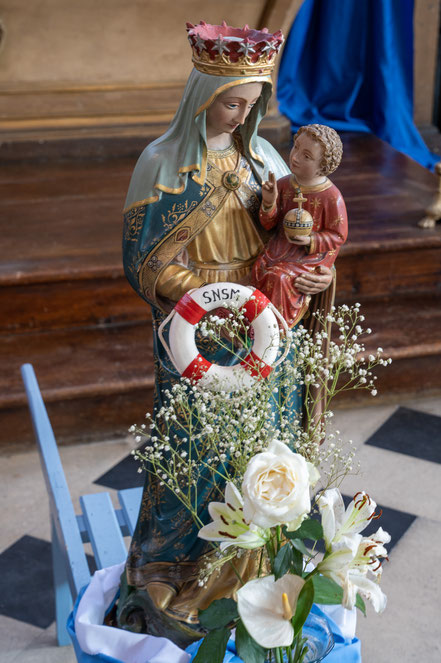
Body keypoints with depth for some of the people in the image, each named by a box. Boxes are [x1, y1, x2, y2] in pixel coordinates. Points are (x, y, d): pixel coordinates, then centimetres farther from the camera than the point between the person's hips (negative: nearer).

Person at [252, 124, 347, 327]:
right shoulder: (284, 184, 1)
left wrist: (311, 241, -24)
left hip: (311, 255, -5)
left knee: (279, 277, -27)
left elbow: (338, 236, -7)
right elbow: (269, 224, 4)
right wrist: (269, 203, -17)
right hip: (279, 247, 6)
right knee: (258, 269, -20)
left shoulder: (331, 197, -16)